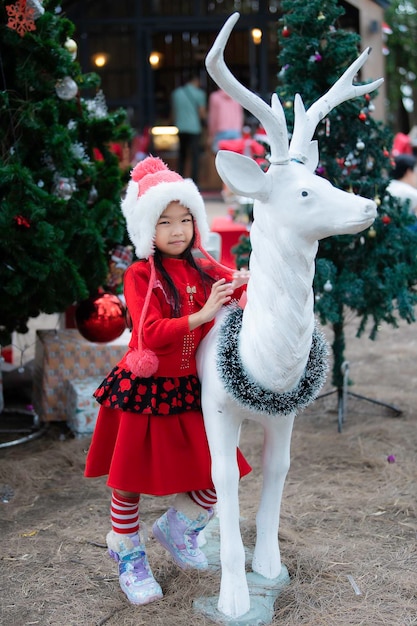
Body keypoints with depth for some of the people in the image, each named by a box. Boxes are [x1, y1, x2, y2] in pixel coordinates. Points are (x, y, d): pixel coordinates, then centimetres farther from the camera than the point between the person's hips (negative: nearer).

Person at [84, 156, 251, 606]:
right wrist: (201, 315, -28)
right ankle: (128, 558, 33)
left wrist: (244, 284, -16)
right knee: (130, 480, 9)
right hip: (144, 390, -4)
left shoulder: (204, 269, 3)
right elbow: (150, 333, -22)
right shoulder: (140, 276, -11)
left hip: (191, 389, 5)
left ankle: (176, 529, 36)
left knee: (216, 472, 7)